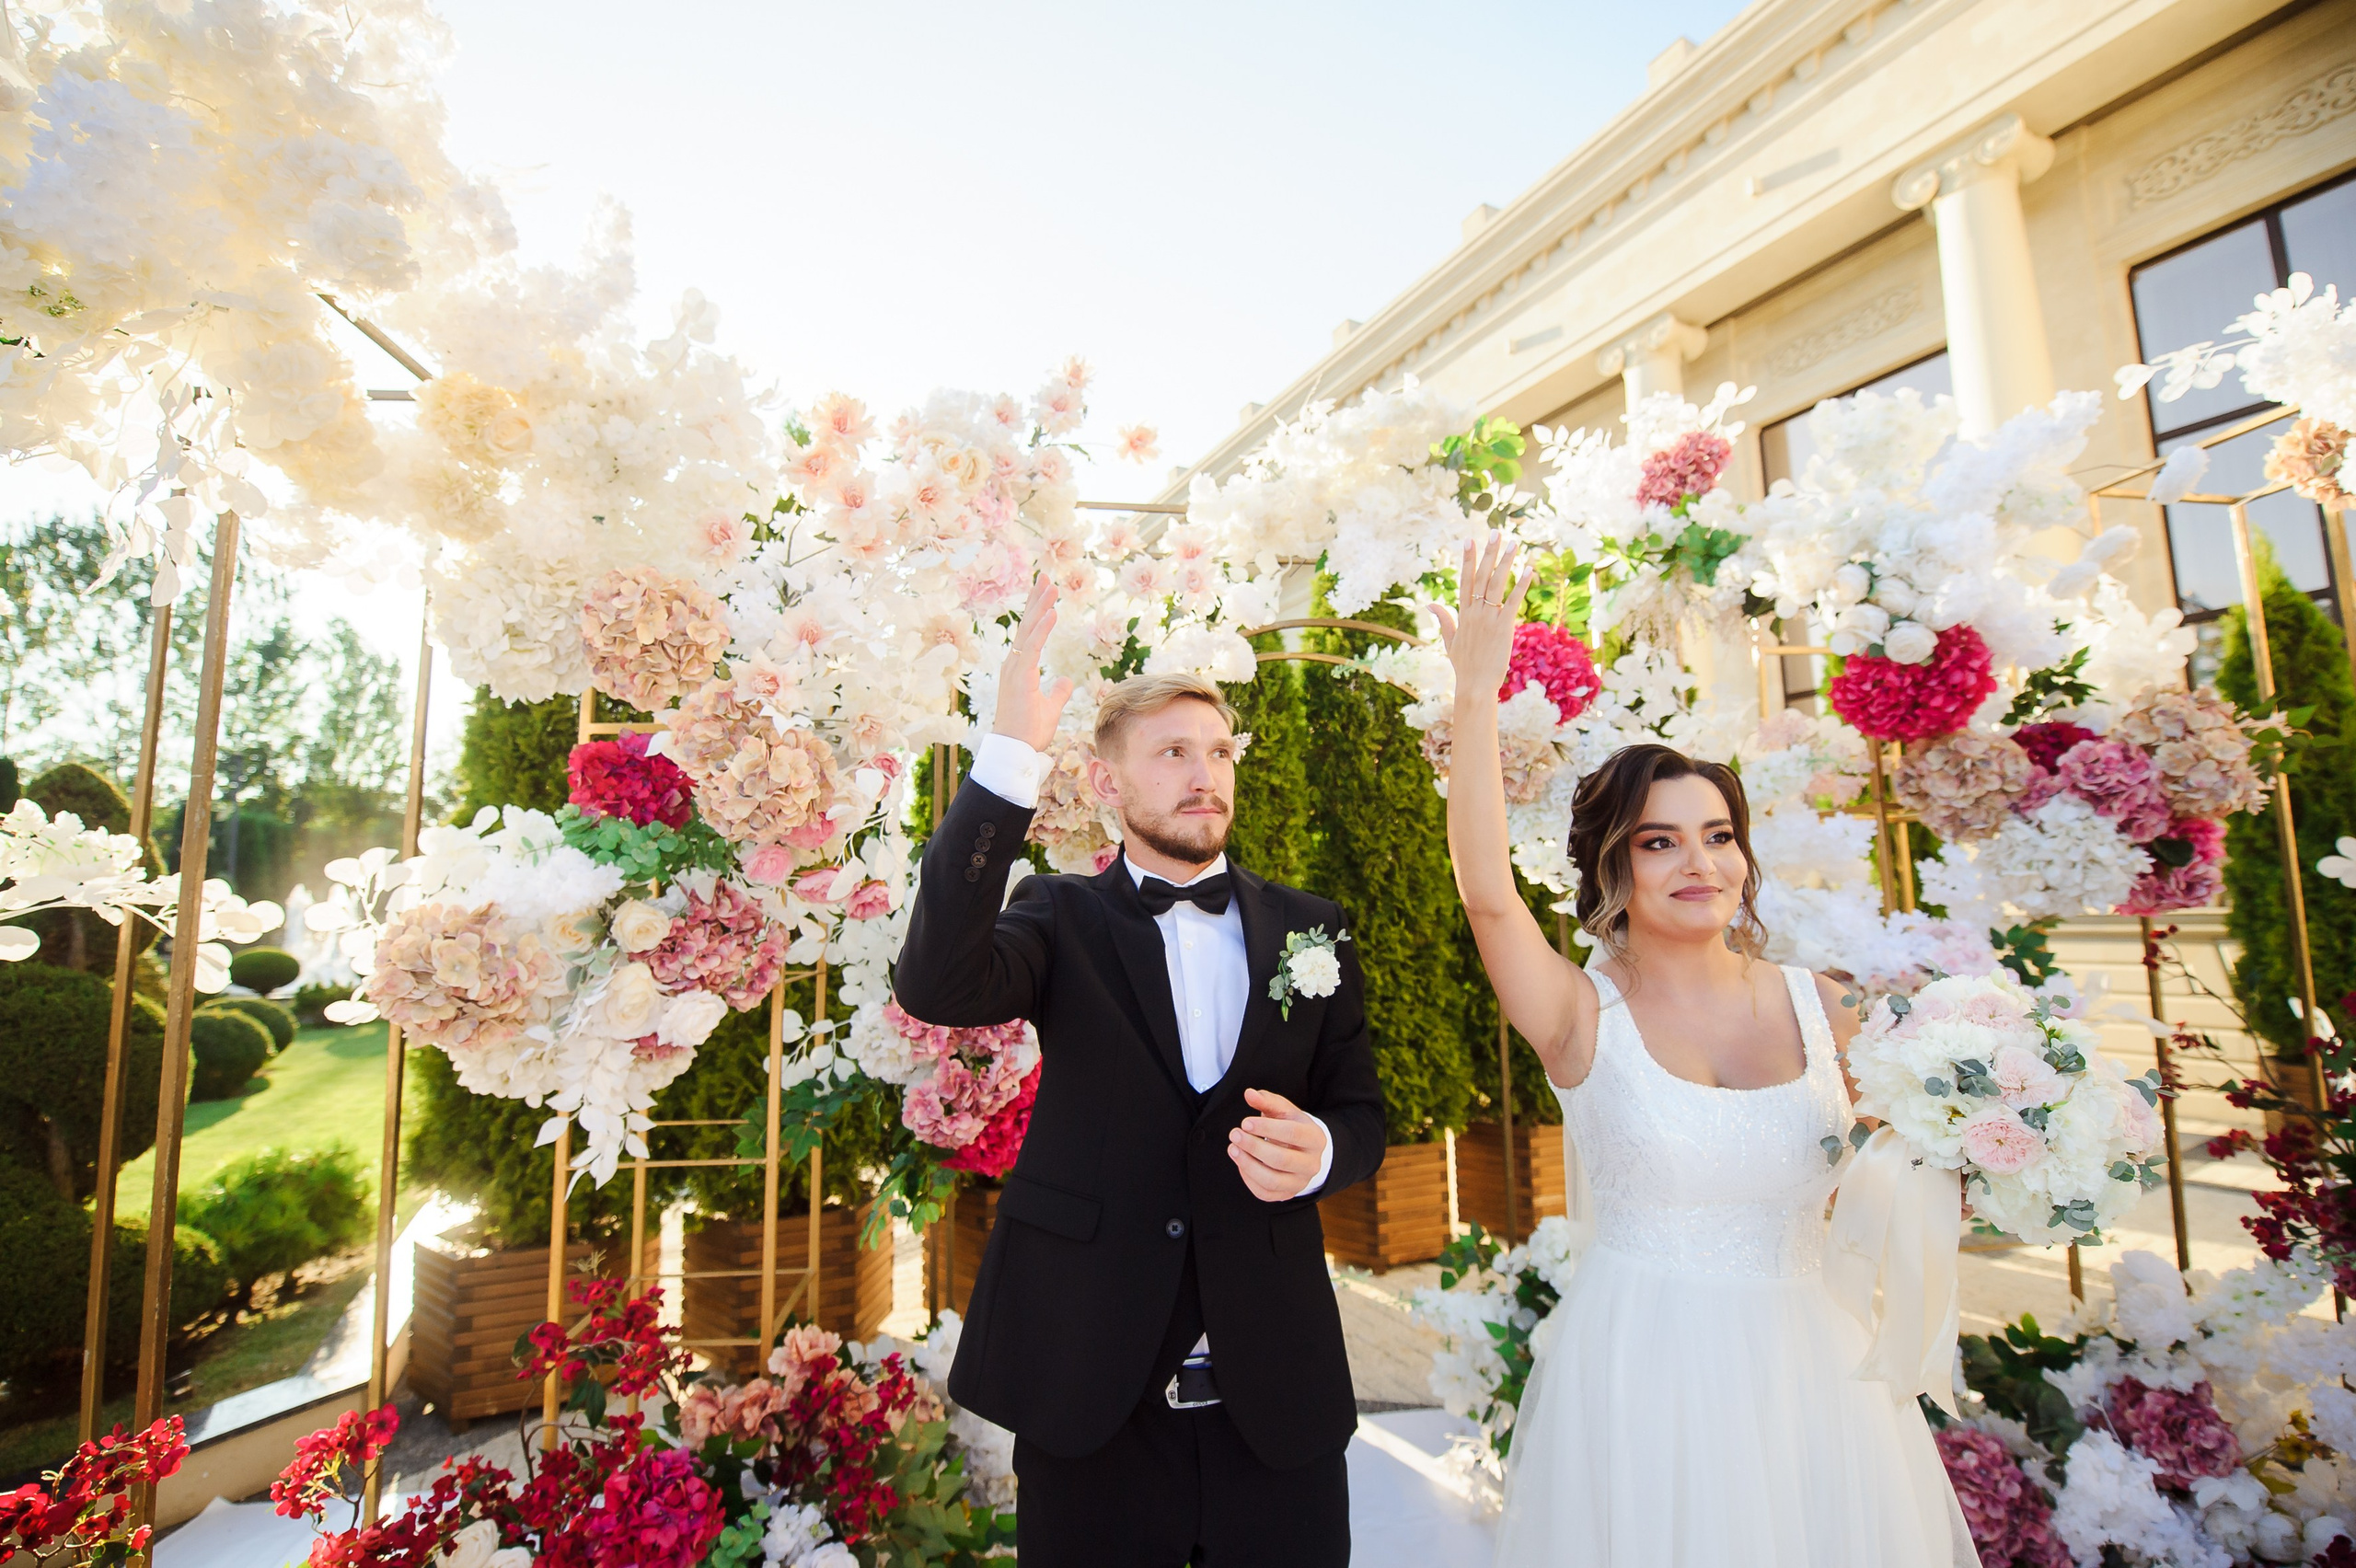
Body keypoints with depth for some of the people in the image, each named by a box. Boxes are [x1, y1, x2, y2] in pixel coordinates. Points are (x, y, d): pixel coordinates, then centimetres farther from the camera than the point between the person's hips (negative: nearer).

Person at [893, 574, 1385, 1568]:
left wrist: (1319, 1151, -18)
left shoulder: (1309, 928, 3)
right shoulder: (1063, 920, -4)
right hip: (1091, 1397, -1)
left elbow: (1361, 1110, 6)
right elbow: (938, 987, -23)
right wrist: (1010, 756, -29)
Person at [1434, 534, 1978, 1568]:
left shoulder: (1825, 1008, -2)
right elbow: (1486, 891, -29)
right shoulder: (1586, 1018, -12)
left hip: (1810, 1368, 4)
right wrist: (1477, 694, -30)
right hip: (1639, 1381, -3)